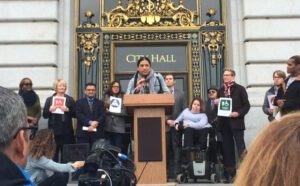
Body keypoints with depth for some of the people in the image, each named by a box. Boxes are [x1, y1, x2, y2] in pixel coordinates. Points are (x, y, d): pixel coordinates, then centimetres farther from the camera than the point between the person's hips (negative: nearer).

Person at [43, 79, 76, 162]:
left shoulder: (70, 99, 8)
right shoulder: (49, 99, 9)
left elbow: (75, 114, 4)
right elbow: (44, 115, 8)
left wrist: (68, 110, -13)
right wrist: (50, 110, -11)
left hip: (66, 130, 0)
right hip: (53, 130, 1)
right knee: (54, 152, 1)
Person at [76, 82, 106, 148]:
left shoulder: (100, 103, 16)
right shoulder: (79, 102, 11)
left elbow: (103, 116, 3)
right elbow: (79, 115, -3)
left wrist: (96, 123, -16)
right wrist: (90, 122, -16)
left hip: (97, 133, 1)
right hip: (83, 132, -1)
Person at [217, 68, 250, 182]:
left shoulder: (240, 89, 0)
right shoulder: (221, 90, 14)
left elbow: (246, 105, -3)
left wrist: (238, 113, -17)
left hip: (236, 122, -5)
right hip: (224, 123, 5)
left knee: (240, 146, -6)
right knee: (227, 148, 7)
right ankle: (230, 173, 13)